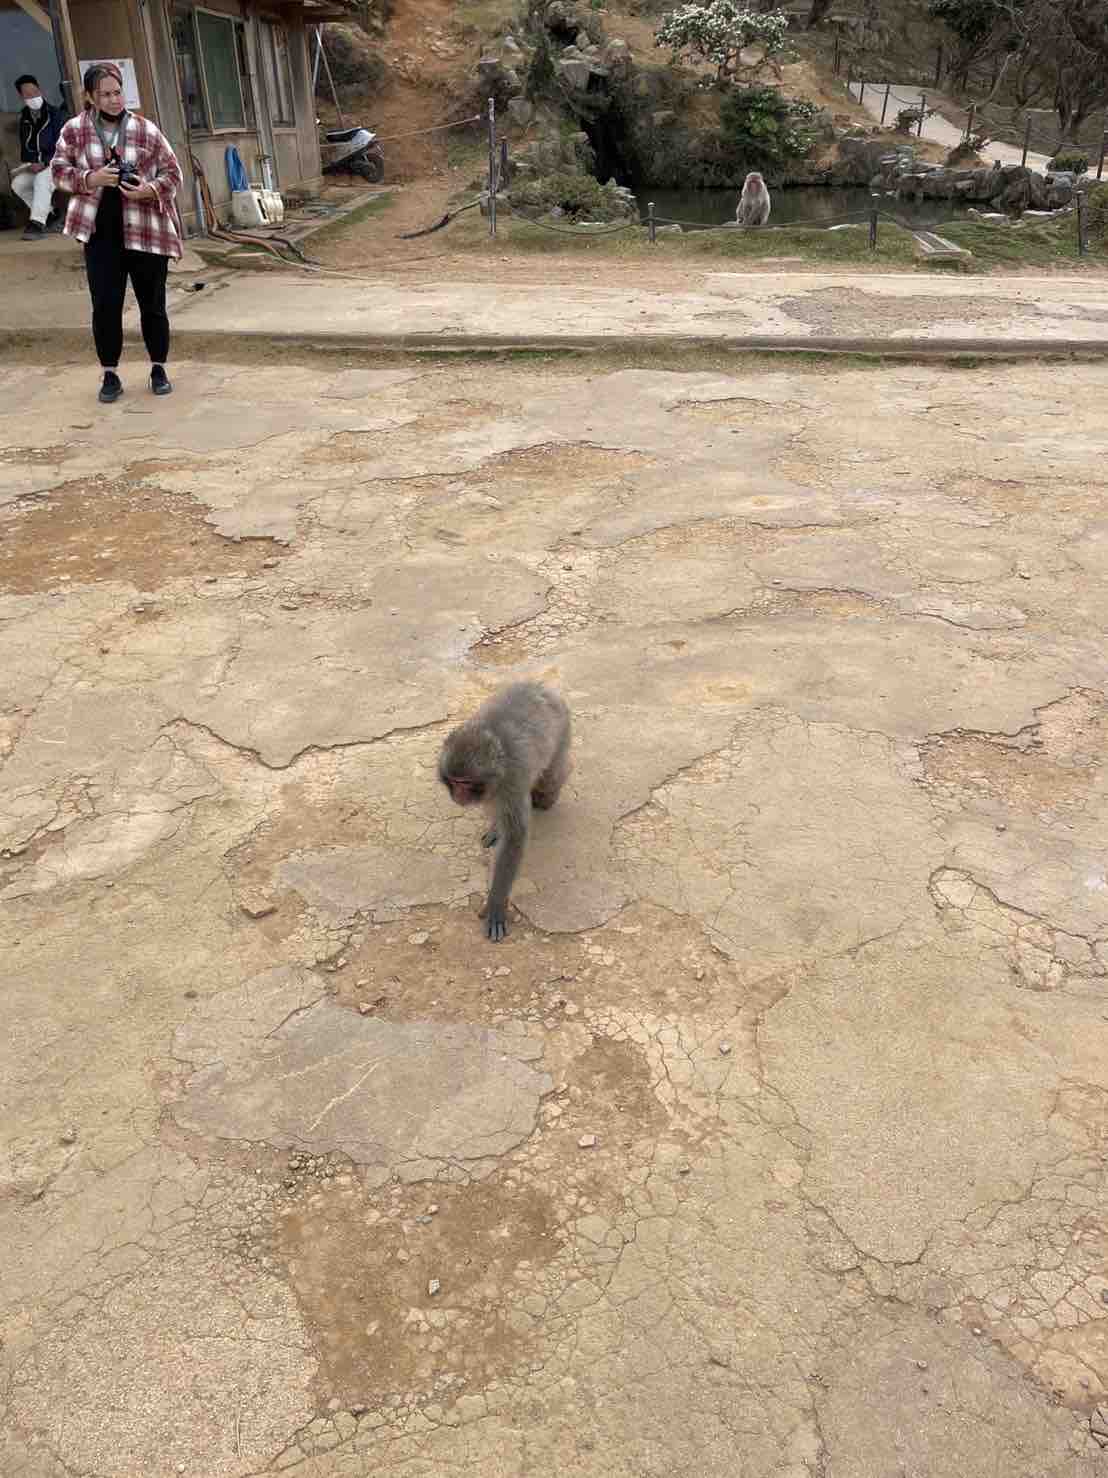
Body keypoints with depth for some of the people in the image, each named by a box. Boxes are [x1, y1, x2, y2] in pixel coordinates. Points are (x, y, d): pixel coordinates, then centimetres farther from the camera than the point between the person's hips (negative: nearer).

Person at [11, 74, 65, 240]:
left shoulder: (54, 114, -7)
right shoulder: (24, 117, 10)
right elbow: (24, 145, 18)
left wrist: (45, 163, -21)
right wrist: (24, 162, -1)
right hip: (34, 164, 6)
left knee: (42, 180, -34)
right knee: (18, 183, -14)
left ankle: (37, 224, -38)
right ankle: (49, 215, 2)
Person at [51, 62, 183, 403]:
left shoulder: (146, 130, -1)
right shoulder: (74, 130, 2)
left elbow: (173, 173, 3)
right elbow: (59, 170, 6)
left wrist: (149, 189, -16)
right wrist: (90, 179, -13)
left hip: (146, 230, -1)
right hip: (100, 232, 1)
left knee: (152, 303, 6)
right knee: (105, 306, -1)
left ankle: (158, 368, 21)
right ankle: (110, 375, 10)